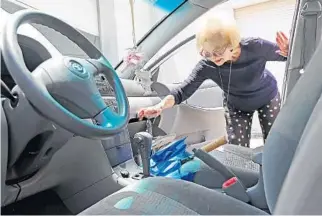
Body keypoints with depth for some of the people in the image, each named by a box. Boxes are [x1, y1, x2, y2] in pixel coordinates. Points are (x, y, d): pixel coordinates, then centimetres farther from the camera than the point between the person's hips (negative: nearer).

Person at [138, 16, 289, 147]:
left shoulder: (255, 47, -36)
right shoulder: (207, 66, -35)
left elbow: (285, 55, -17)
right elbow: (182, 91, -35)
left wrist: (287, 53, -43)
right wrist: (160, 106, -54)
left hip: (267, 97, 1)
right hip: (236, 106, 0)